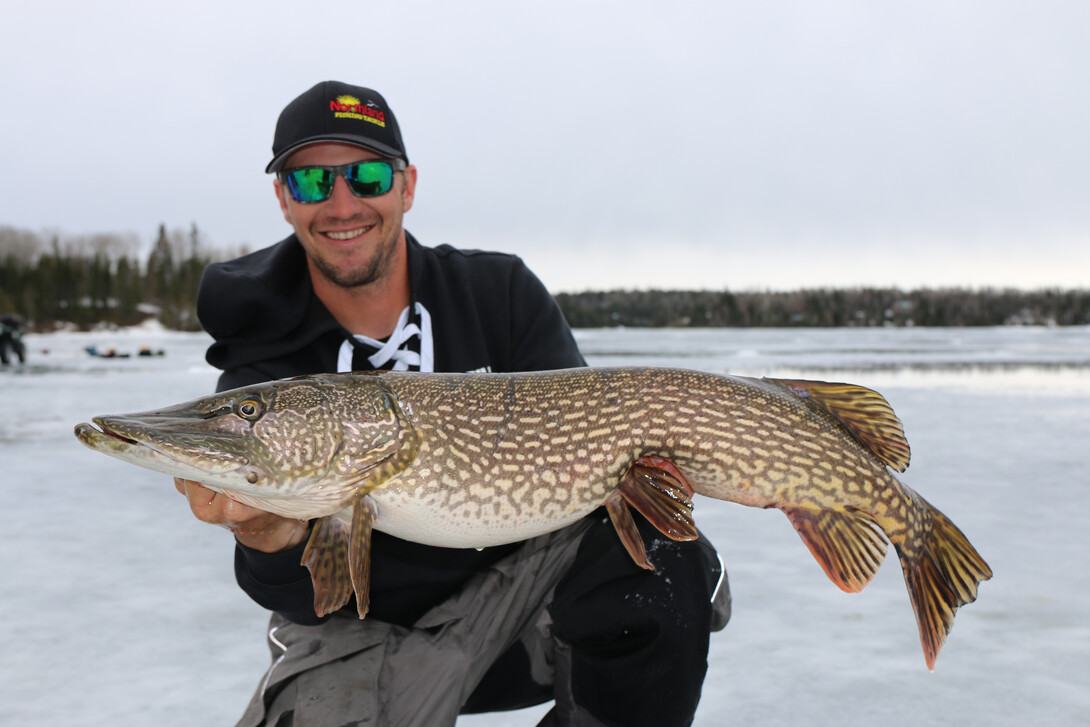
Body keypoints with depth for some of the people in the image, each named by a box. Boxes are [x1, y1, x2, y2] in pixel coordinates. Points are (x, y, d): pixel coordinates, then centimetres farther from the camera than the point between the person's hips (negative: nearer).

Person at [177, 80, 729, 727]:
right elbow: (311, 599, -19)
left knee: (664, 566, -26)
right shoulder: (262, 376, -12)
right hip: (360, 631, 0)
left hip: (520, 577, 1)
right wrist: (269, 539, -42)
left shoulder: (501, 292, -7)